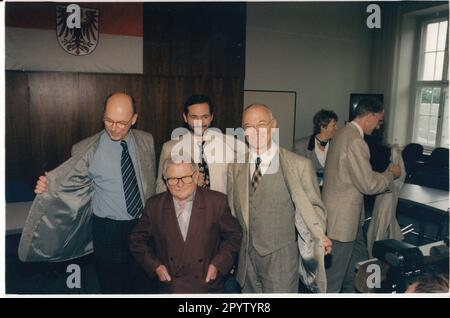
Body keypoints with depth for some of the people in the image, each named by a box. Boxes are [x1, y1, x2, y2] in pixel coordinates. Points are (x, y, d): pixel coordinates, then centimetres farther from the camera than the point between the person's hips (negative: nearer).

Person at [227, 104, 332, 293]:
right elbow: (233, 208, 10)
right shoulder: (235, 167, 2)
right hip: (246, 257, 4)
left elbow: (313, 205, -2)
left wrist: (319, 237, -16)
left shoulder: (299, 165, -9)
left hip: (281, 258, -3)